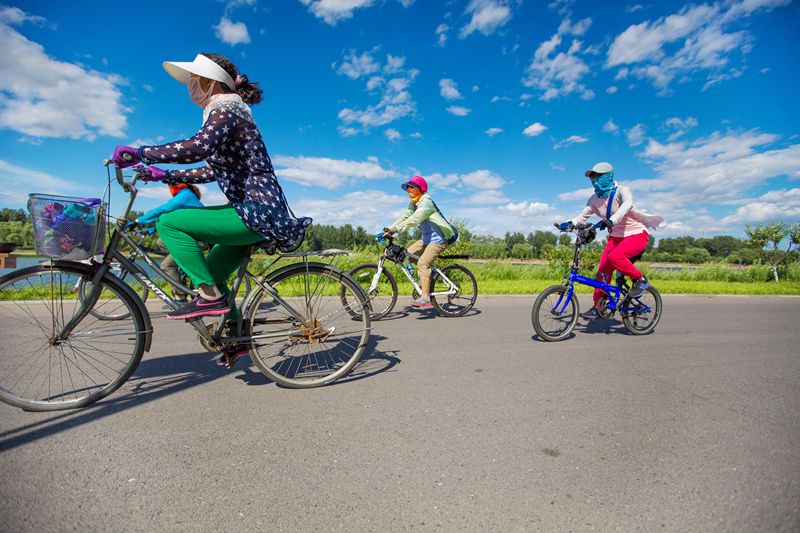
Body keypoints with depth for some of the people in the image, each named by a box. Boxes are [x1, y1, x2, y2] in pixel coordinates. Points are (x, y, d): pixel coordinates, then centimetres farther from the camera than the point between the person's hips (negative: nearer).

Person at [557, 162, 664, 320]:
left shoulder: (621, 190, -16)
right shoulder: (595, 199, 1)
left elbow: (627, 205, -36)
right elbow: (583, 215, -4)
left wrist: (612, 220, -55)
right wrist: (570, 223, -26)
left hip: (637, 235, -6)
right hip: (616, 237, 6)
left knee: (614, 256, -33)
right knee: (603, 270, -6)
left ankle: (640, 280, -8)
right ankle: (597, 307, 5)